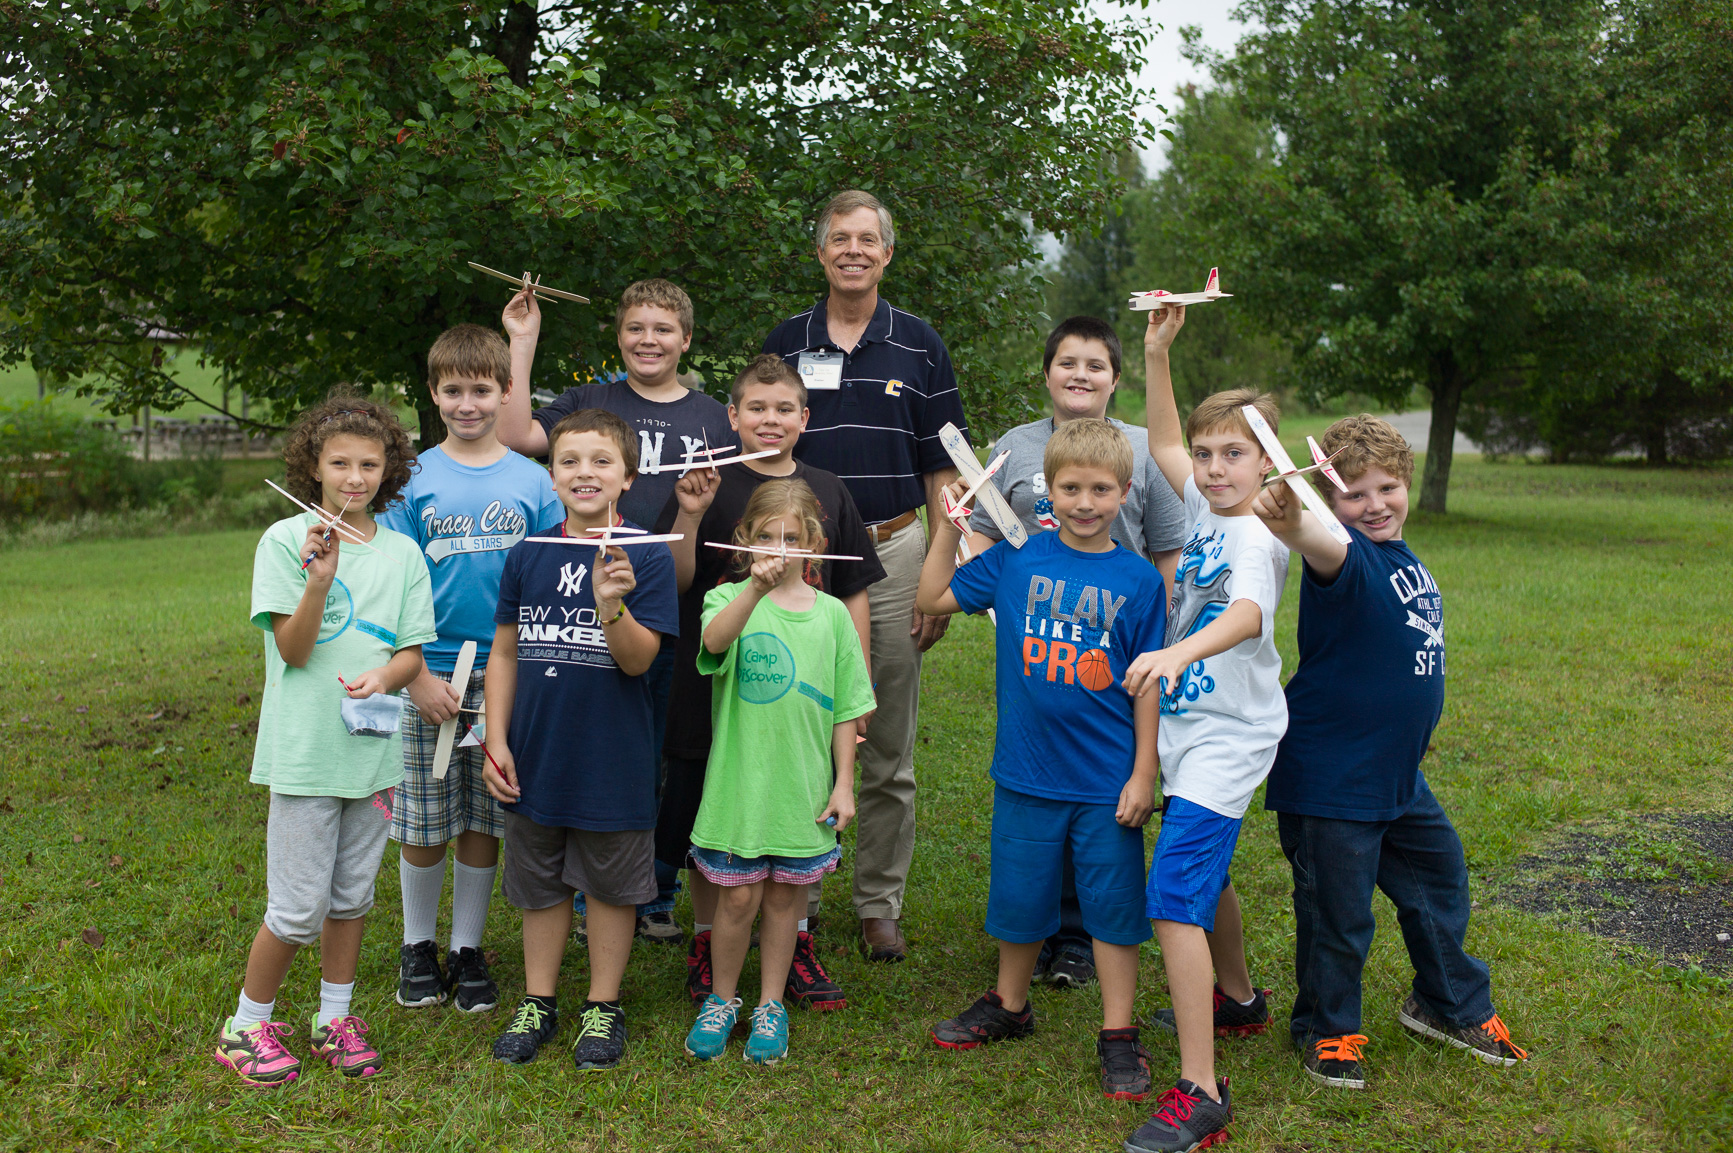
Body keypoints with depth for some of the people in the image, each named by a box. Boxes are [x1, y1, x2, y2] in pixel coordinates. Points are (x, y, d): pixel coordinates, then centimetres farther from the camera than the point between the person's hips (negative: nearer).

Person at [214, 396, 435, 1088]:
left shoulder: (401, 552, 5)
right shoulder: (285, 541, -6)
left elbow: (412, 651, 5)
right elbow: (292, 649, -11)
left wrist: (384, 676, -17)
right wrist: (319, 579, -26)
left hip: (374, 746, 4)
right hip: (305, 751, -4)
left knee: (352, 895, 15)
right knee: (299, 908, 0)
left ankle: (334, 1019, 30)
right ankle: (246, 1027, 19)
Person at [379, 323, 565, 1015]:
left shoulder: (531, 482, 3)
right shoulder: (415, 478, -1)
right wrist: (419, 676, -10)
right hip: (429, 674, -1)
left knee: (484, 823, 9)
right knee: (424, 823, 7)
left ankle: (468, 950, 24)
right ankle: (418, 946, 26)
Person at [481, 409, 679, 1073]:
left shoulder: (646, 557, -9)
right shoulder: (528, 556, 1)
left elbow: (638, 660, -14)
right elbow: (505, 653, 7)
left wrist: (611, 606, -32)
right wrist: (496, 741, 2)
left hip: (615, 760, -3)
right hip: (536, 756, 3)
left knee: (611, 885, 10)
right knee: (540, 886, 15)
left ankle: (603, 1007, 27)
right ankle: (538, 1003, 31)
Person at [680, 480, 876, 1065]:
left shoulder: (831, 614, 2)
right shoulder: (730, 598, -6)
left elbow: (845, 709, 6)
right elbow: (714, 641, -31)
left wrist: (844, 783, 3)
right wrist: (756, 588, -46)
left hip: (803, 787, 2)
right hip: (738, 781, -2)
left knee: (785, 896, 13)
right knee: (738, 897, 5)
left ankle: (771, 1004, 29)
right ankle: (721, 1000, 27)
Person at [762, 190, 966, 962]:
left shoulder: (919, 346, 5)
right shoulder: (784, 343, 7)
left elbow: (942, 471, 4)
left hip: (893, 551, 0)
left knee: (890, 754, 5)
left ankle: (880, 905, 18)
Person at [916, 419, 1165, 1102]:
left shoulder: (1138, 581, -5)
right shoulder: (1015, 561, -2)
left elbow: (1149, 685, -2)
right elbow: (934, 598, 7)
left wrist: (1144, 774, -4)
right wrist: (949, 526, -3)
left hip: (1108, 780, -2)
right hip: (1026, 774, 2)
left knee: (1113, 904, 6)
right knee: (1019, 894, 16)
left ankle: (1118, 1034, 20)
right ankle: (1009, 1006, 38)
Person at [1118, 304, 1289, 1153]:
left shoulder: (1257, 538, -19)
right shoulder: (1207, 510, 6)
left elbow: (1246, 614, -39)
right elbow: (1162, 446, 21)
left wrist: (1175, 653, -57)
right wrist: (1156, 355, 10)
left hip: (1226, 740, -9)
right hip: (1189, 728, 9)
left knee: (1175, 897, -17)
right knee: (1204, 876, 26)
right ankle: (1238, 1002, 50)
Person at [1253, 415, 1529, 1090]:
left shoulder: (1406, 559, 7)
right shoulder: (1352, 558, -19)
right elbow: (1326, 550, -45)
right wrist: (1290, 524, -68)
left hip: (1398, 775, 9)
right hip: (1329, 778, -9)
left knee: (1439, 882, 22)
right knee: (1338, 911, 4)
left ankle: (1451, 1004, 44)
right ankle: (1325, 1029, 27)